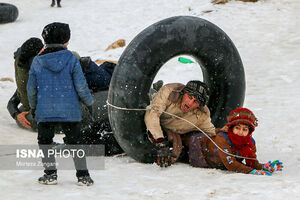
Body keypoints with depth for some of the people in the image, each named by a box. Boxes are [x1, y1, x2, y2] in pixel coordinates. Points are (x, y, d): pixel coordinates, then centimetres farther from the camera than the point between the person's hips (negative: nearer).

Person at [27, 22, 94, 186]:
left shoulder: (37, 61, -1)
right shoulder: (71, 59, -6)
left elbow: (31, 88, 6)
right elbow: (81, 85, -5)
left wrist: (33, 107, 22)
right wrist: (89, 102, 11)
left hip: (45, 111, 0)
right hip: (69, 110, 0)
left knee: (45, 140, 15)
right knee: (75, 141, 8)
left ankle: (50, 173, 11)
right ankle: (83, 175, 7)